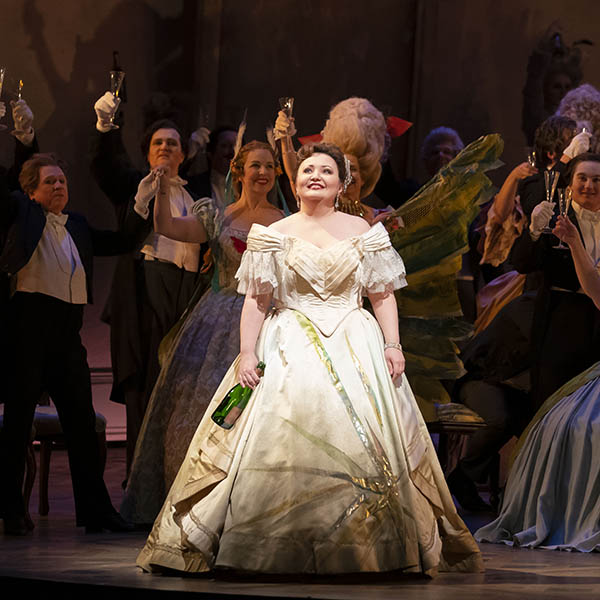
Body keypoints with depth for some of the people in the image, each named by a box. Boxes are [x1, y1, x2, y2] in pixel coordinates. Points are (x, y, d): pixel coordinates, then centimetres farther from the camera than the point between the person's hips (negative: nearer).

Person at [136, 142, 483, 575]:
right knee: (279, 446, -10)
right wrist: (247, 352, -5)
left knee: (361, 441, -7)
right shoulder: (275, 236, 7)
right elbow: (256, 300, 4)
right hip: (290, 352, 0)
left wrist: (393, 345, -4)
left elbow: (383, 295, 7)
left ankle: (376, 548, -2)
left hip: (354, 346, 1)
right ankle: (279, 549, -7)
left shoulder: (362, 232, 9)